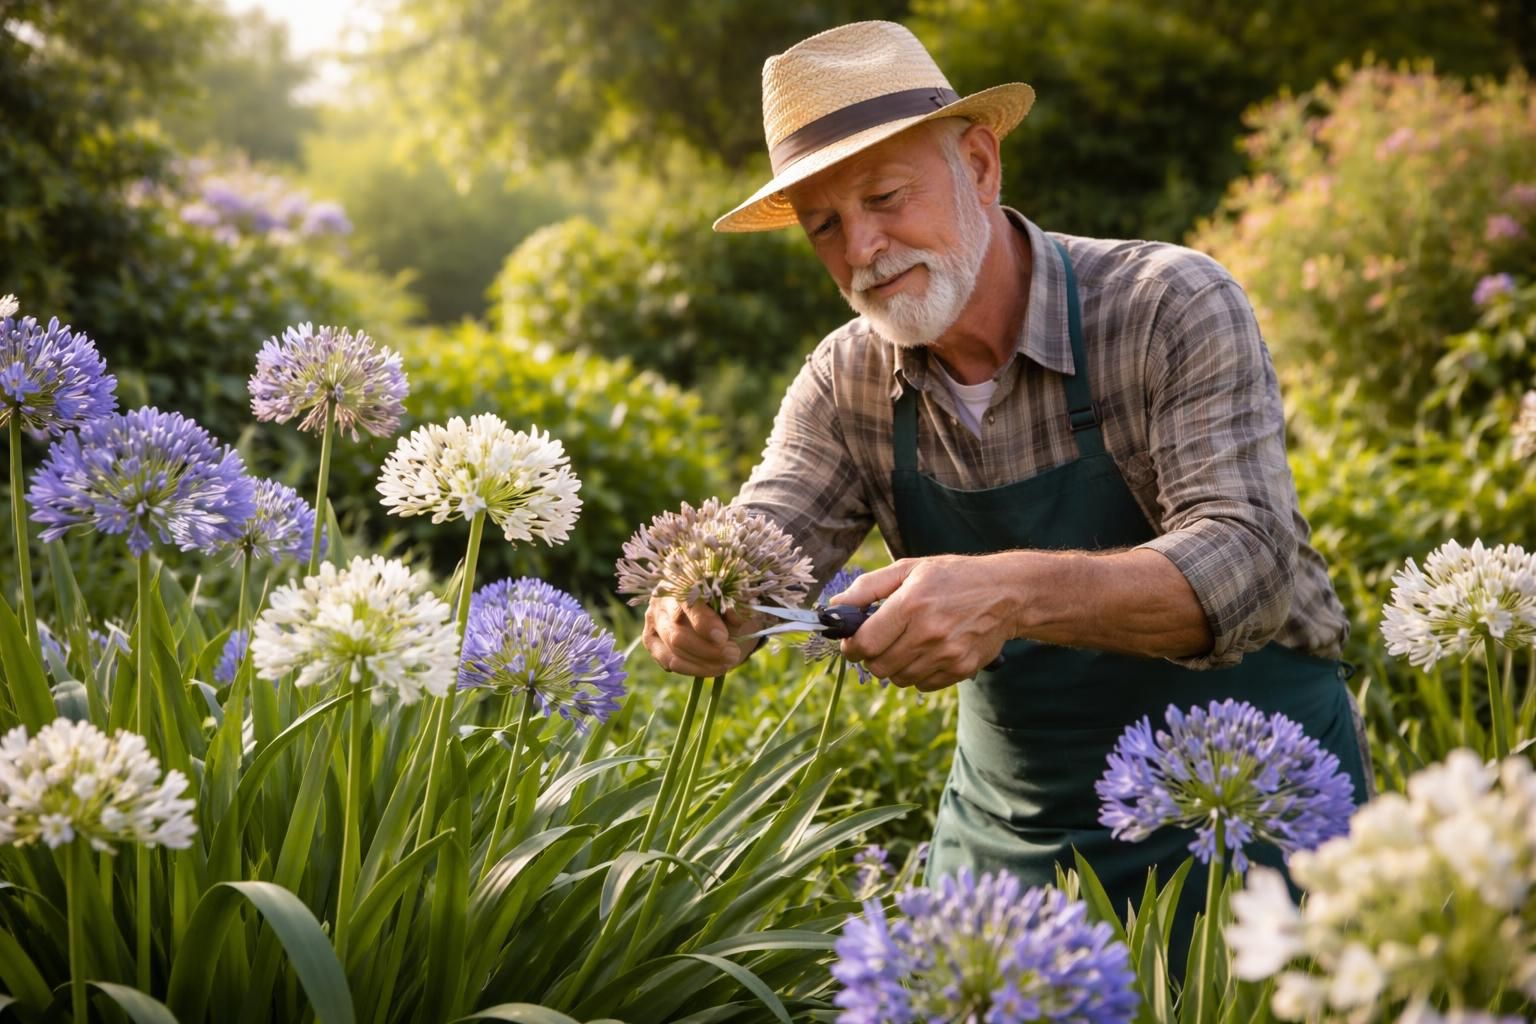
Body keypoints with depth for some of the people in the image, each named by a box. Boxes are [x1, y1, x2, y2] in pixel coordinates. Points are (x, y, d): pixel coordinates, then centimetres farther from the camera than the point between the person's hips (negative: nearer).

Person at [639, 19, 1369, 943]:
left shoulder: (1172, 307, -18)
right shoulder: (847, 384, -3)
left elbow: (1246, 562, -29)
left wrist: (1014, 594, -45)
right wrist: (703, 616, -35)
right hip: (1016, 823, 4)